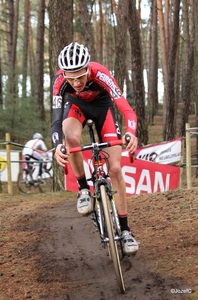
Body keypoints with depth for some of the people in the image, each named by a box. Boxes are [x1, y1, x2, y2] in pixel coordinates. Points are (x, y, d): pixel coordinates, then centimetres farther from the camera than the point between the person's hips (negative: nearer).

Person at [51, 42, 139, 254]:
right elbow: (56, 119, -36)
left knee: (115, 168, -8)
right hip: (76, 104, 1)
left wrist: (130, 133, -63)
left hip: (102, 105, -1)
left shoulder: (100, 75, -38)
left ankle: (124, 229, 1)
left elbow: (127, 109, -43)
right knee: (71, 137, -36)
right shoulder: (60, 80, -34)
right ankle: (83, 189, -12)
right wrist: (57, 145, -56)